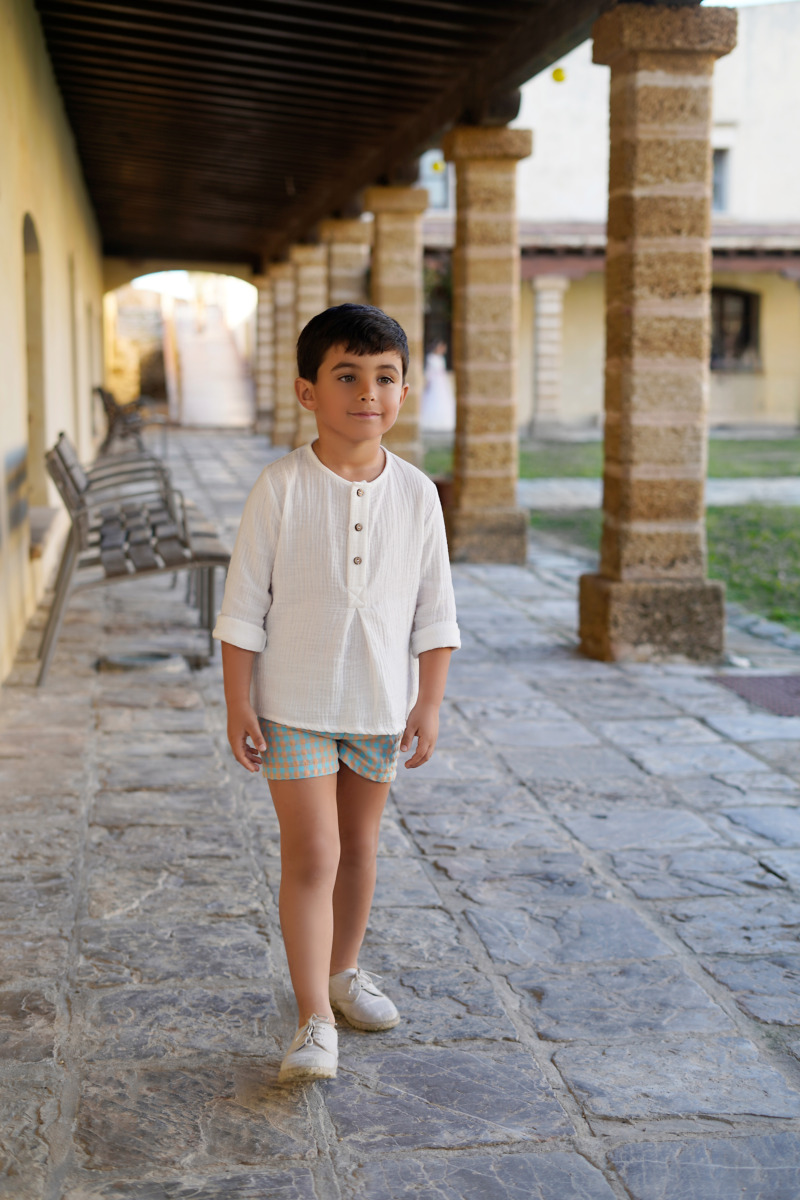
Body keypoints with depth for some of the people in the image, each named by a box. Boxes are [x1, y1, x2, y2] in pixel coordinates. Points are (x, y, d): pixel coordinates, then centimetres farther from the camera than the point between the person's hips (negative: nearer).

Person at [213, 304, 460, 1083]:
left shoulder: (416, 494, -2)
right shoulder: (281, 489, -11)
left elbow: (434, 610, 4)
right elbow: (243, 605, -7)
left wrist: (429, 703, 2)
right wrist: (238, 704, -9)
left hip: (381, 704, 4)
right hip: (294, 705, -3)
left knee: (360, 843, 17)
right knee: (311, 855, -6)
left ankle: (344, 969, 38)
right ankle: (314, 1022, 0)